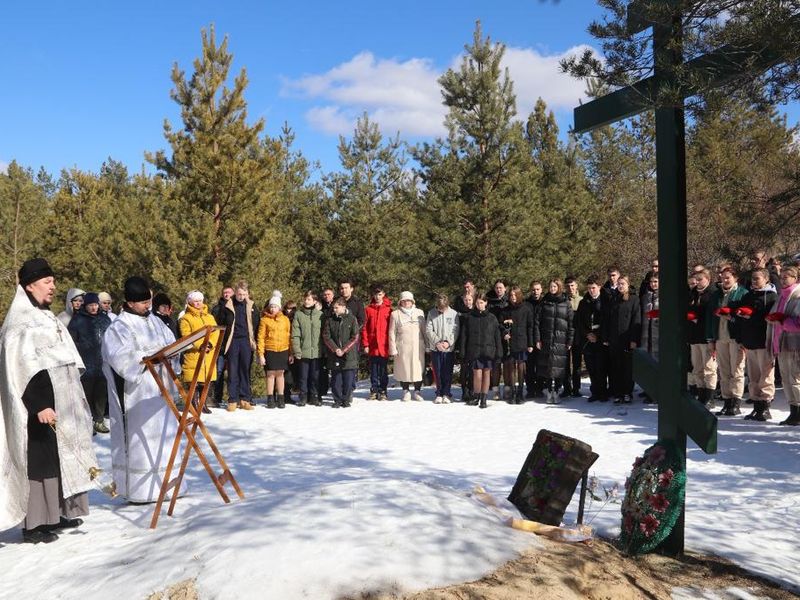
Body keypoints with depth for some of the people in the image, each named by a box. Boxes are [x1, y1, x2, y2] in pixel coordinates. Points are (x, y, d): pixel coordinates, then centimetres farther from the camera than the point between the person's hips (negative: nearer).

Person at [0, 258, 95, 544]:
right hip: (40, 405, -9)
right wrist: (39, 404, -26)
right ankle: (34, 523, 2)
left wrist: (74, 399, 21)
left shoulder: (45, 317, 17)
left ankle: (57, 512, 21)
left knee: (61, 456, 12)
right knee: (40, 459, -6)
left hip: (59, 401, 9)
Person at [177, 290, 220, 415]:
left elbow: (216, 332, 8)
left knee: (207, 381, 6)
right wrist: (200, 345, -19)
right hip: (193, 354, -5)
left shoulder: (210, 317, 18)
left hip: (208, 355, 5)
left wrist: (210, 343, -11)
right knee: (194, 381, -6)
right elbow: (186, 336, -9)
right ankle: (195, 404, 3)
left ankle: (203, 404, 16)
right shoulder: (186, 318, 1)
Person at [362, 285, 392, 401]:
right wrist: (365, 344, -2)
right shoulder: (368, 309, 5)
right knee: (373, 370, 8)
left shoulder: (388, 309, 2)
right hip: (372, 345, 1)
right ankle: (374, 390, 16)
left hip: (384, 345, -1)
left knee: (383, 370, 5)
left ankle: (382, 391, 13)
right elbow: (365, 328, 4)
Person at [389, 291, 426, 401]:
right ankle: (406, 391, 16)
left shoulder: (419, 313, 10)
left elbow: (424, 330, 13)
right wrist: (393, 349, -1)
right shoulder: (395, 314, 4)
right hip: (402, 347, -1)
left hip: (418, 347, 1)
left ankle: (417, 391, 13)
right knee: (403, 369, 2)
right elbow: (392, 333, 4)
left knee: (418, 368, 0)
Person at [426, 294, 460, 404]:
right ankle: (439, 394, 17)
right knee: (437, 373, 7)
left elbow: (455, 331, -2)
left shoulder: (454, 314, -1)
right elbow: (428, 330, -2)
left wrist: (448, 342, -14)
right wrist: (437, 342, -12)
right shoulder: (431, 313, 0)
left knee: (448, 373, 3)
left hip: (449, 348, -1)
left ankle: (447, 394, 13)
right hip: (435, 348, 1)